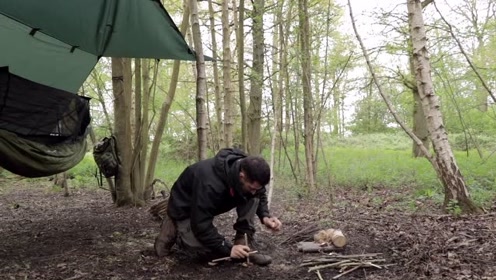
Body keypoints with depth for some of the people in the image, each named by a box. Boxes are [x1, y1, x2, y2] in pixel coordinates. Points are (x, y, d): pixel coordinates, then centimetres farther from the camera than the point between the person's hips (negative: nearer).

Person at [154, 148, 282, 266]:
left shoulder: (248, 169, -20)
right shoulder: (210, 184, -42)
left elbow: (260, 194, 0)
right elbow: (201, 224, -35)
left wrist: (265, 216, -19)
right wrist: (228, 249, -33)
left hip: (212, 204, 6)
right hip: (185, 208, -6)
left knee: (253, 198, -17)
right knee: (221, 251, -18)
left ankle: (244, 246, -10)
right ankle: (174, 231, 2)